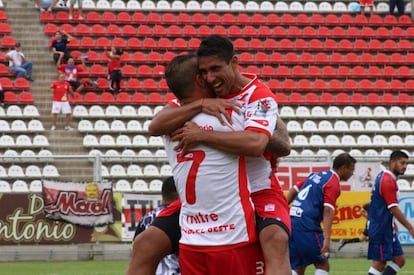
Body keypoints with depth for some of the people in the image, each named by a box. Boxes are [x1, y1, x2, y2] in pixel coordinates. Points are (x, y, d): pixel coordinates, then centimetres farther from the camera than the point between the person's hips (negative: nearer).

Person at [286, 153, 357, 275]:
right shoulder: (333, 184, -7)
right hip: (307, 226, -8)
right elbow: (327, 211, -18)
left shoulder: (316, 175, 19)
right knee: (323, 265, 0)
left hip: (292, 222, 8)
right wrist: (327, 239, -25)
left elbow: (294, 190, 21)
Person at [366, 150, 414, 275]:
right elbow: (394, 208, -22)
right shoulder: (388, 180, -18)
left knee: (399, 260, 8)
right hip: (381, 228, -10)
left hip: (386, 228, 10)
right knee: (379, 263, -7)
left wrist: (392, 223, 22)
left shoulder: (384, 177, 13)